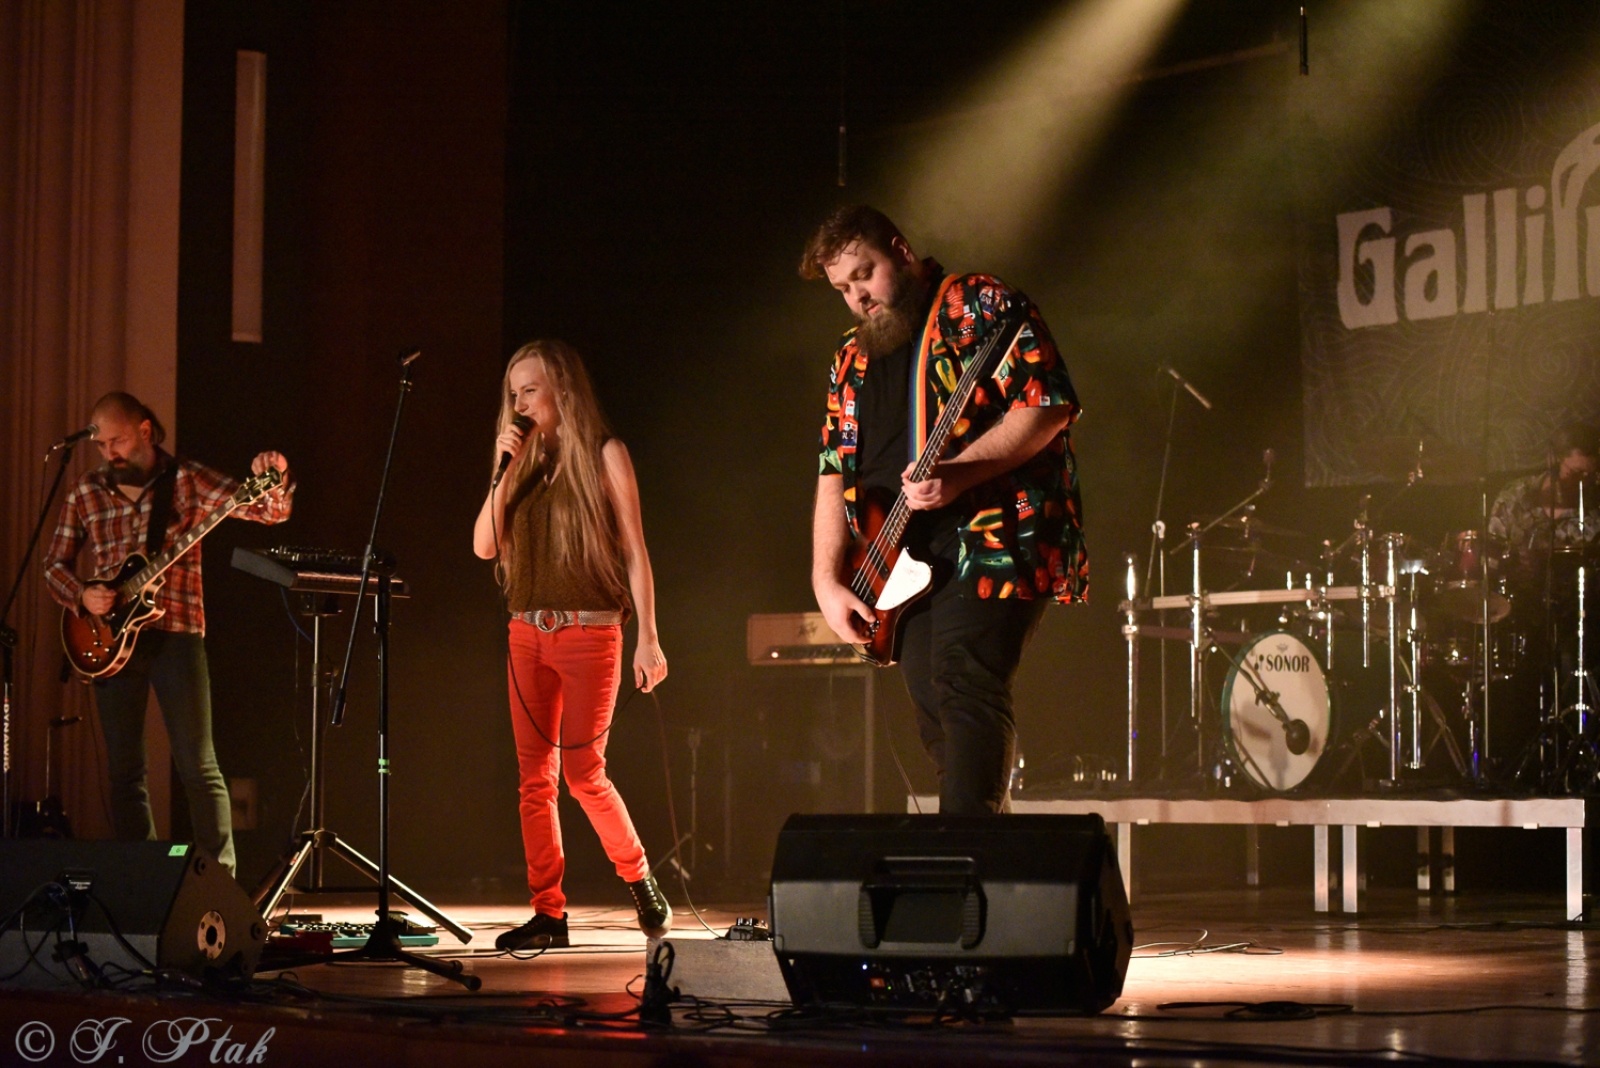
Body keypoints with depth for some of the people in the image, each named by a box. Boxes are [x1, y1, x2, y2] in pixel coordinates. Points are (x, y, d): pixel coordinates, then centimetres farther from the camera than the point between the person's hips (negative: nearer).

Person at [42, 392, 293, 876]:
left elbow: (268, 511, -9)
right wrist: (81, 595, -4)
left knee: (198, 766, -7)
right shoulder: (85, 493, 9)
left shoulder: (187, 480, -1)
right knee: (124, 770, 6)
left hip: (175, 631, -4)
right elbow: (55, 563, 16)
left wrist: (274, 484, -32)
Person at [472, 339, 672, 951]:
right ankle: (548, 913, 4)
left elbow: (635, 550, -3)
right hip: (528, 633, 5)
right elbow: (485, 547, 7)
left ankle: (641, 883, 9)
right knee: (535, 777, 1)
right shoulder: (528, 464, 14)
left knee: (583, 771, -11)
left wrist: (648, 637, -10)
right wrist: (505, 470, -3)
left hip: (588, 630, -5)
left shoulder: (603, 455, 0)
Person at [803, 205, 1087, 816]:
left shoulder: (980, 305, -2)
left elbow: (1049, 406, -12)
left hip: (990, 540, -8)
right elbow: (833, 470, 16)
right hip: (905, 560, 8)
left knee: (965, 690, -20)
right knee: (936, 717, 5)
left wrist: (957, 473, -22)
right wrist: (827, 582, 5)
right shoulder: (853, 359, 19)